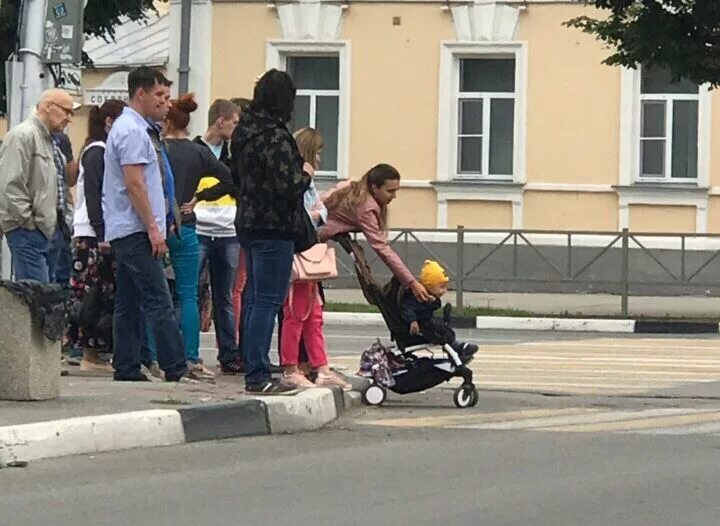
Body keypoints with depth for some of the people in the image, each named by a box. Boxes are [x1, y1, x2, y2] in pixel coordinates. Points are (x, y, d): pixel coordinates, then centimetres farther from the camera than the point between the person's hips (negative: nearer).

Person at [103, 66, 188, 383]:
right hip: (136, 230, -11)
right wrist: (153, 229, -18)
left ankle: (126, 369, 8)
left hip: (123, 233, 11)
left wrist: (153, 226, 22)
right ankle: (176, 369, -14)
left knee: (129, 305, 8)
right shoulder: (132, 131, -13)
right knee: (158, 302, -11)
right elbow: (134, 184, -19)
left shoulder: (128, 127, 20)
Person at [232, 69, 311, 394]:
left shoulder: (244, 132, 10)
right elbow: (287, 187, -23)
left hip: (248, 223, 9)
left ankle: (252, 369, 18)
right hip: (274, 227, -9)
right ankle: (258, 376, -9)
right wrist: (306, 175, -5)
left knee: (253, 298, 14)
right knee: (268, 300, -7)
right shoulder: (275, 138, -18)